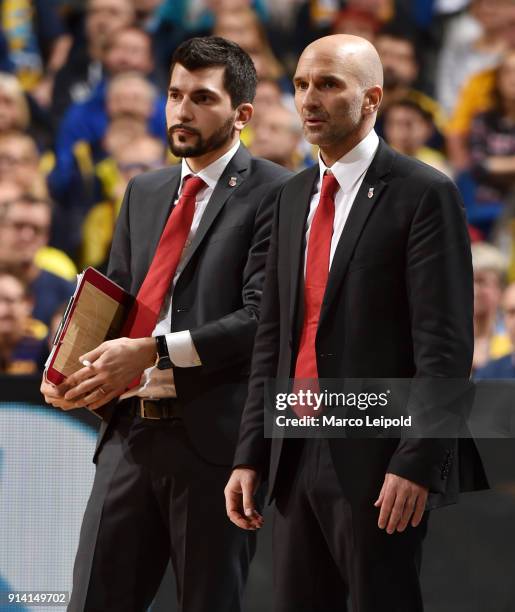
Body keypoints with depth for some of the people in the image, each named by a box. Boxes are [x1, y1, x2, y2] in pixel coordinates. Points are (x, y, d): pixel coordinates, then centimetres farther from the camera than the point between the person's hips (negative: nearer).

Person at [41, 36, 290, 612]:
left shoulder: (271, 192, -5)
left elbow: (264, 316, -14)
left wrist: (153, 351, -20)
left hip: (212, 435, -6)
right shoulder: (143, 192, 18)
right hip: (131, 430, 6)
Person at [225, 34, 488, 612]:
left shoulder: (424, 194, -6)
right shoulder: (293, 197, 15)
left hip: (376, 459, -6)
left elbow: (444, 343, -12)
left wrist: (417, 463, -18)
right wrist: (250, 455, 9)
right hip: (296, 456, 6)